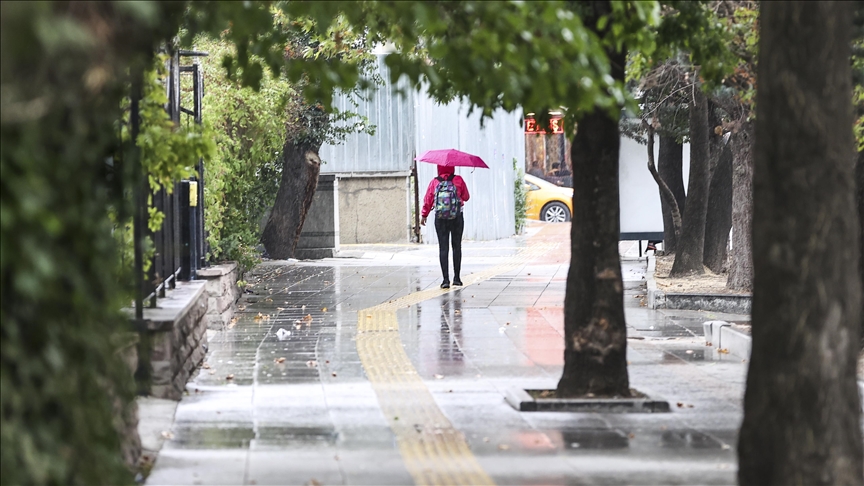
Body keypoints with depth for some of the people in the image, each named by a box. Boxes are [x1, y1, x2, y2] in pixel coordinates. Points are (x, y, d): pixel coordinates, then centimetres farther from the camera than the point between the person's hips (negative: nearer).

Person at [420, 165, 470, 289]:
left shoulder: (434, 182, -2)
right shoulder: (458, 180, -4)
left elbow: (428, 200, 1)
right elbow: (466, 197, 5)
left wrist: (424, 215, 12)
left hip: (440, 219, 0)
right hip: (457, 218, 0)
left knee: (443, 248, 0)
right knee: (456, 247, 11)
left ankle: (446, 279, -8)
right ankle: (456, 278, 13)